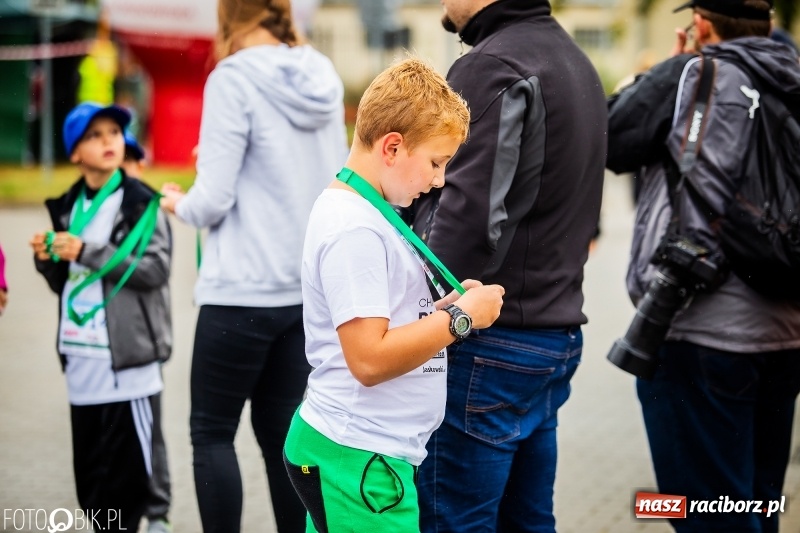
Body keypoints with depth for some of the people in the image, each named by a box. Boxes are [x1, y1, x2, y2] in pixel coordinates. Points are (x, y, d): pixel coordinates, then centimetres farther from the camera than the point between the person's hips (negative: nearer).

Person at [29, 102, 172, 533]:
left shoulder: (142, 203, -2)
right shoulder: (69, 207, 15)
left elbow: (156, 268, -13)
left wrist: (88, 253, -17)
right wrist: (48, 260, 0)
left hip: (128, 358, -5)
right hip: (81, 360, 6)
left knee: (127, 471, -6)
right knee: (90, 476, 9)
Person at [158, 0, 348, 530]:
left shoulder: (234, 78, -11)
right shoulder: (323, 79, 8)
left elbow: (214, 199, -14)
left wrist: (180, 204, 7)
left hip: (244, 290, -6)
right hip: (309, 287, 6)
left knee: (211, 432, 5)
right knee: (280, 432, 12)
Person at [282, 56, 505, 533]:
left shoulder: (363, 212, 12)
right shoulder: (355, 230, -18)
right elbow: (369, 359, -24)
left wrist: (441, 309, 4)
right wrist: (460, 317, -15)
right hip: (360, 458, -10)